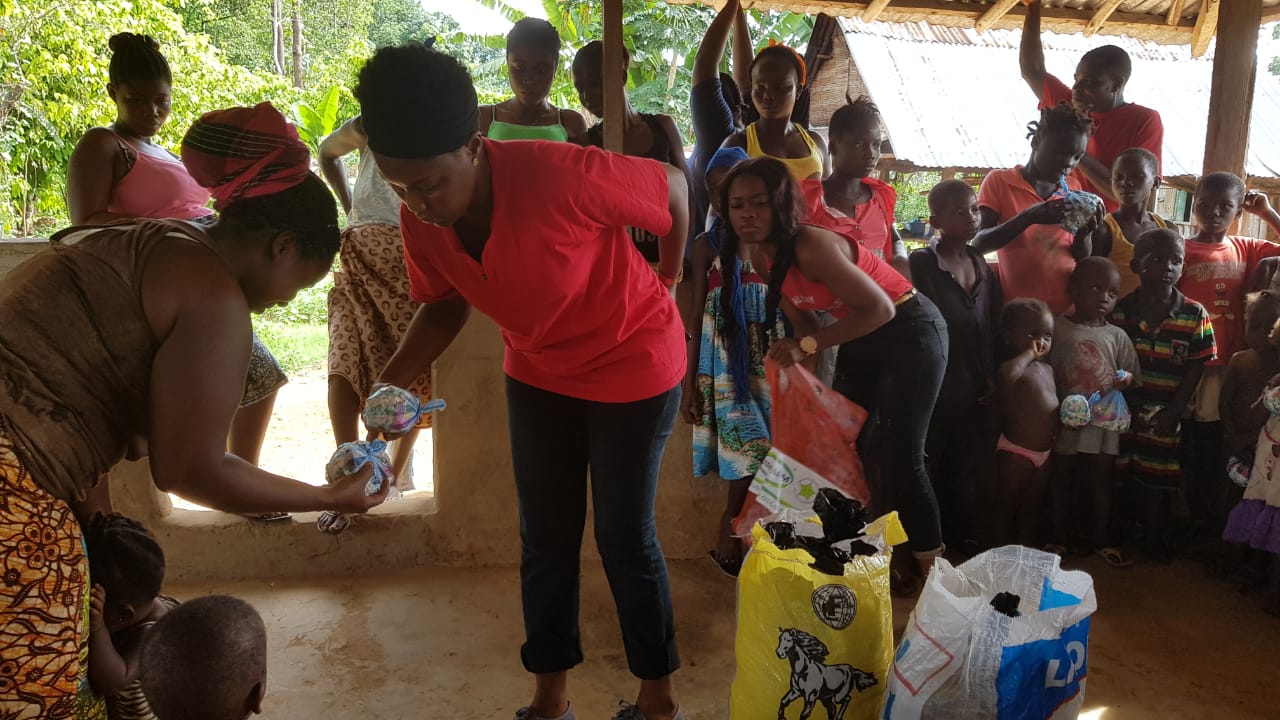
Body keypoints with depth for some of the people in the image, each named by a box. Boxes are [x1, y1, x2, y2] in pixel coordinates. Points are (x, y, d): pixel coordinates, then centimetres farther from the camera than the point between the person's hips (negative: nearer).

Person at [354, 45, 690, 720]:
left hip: (633, 365, -5)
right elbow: (444, 305, 2)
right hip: (537, 372, 5)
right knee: (544, 537, 11)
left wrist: (667, 281, -2)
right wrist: (391, 381, -15)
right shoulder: (420, 221, -16)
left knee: (624, 534, 5)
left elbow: (672, 185, -17)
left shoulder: (560, 176, -34)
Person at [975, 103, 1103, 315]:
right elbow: (978, 244, -12)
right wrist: (1030, 217, -23)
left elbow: (1081, 259, 12)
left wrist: (1083, 234, -9)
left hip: (1070, 307, 4)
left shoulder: (1073, 188, 10)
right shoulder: (999, 181, -2)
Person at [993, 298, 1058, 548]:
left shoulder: (1048, 369, 10)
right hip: (1016, 451, -8)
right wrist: (1028, 353, -28)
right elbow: (1006, 375, -44)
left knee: (1032, 507, 19)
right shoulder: (1013, 368, -17)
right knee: (1005, 506, 4)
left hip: (1045, 451, 8)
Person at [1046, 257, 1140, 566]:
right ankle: (1058, 538, 26)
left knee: (1101, 482, 13)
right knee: (1061, 481, 11)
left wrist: (1126, 379, -15)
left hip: (1104, 422, 2)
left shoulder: (1117, 336, 1)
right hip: (1065, 422, -2)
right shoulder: (1056, 329, -7)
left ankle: (1102, 540, 28)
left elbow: (1131, 374, 8)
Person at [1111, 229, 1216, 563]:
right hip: (1124, 411, 1)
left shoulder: (1195, 315, -5)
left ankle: (1154, 536, 27)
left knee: (1160, 478, 9)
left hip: (1166, 414, 0)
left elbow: (1195, 369, -4)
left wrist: (1173, 412, -10)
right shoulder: (1119, 310, -4)